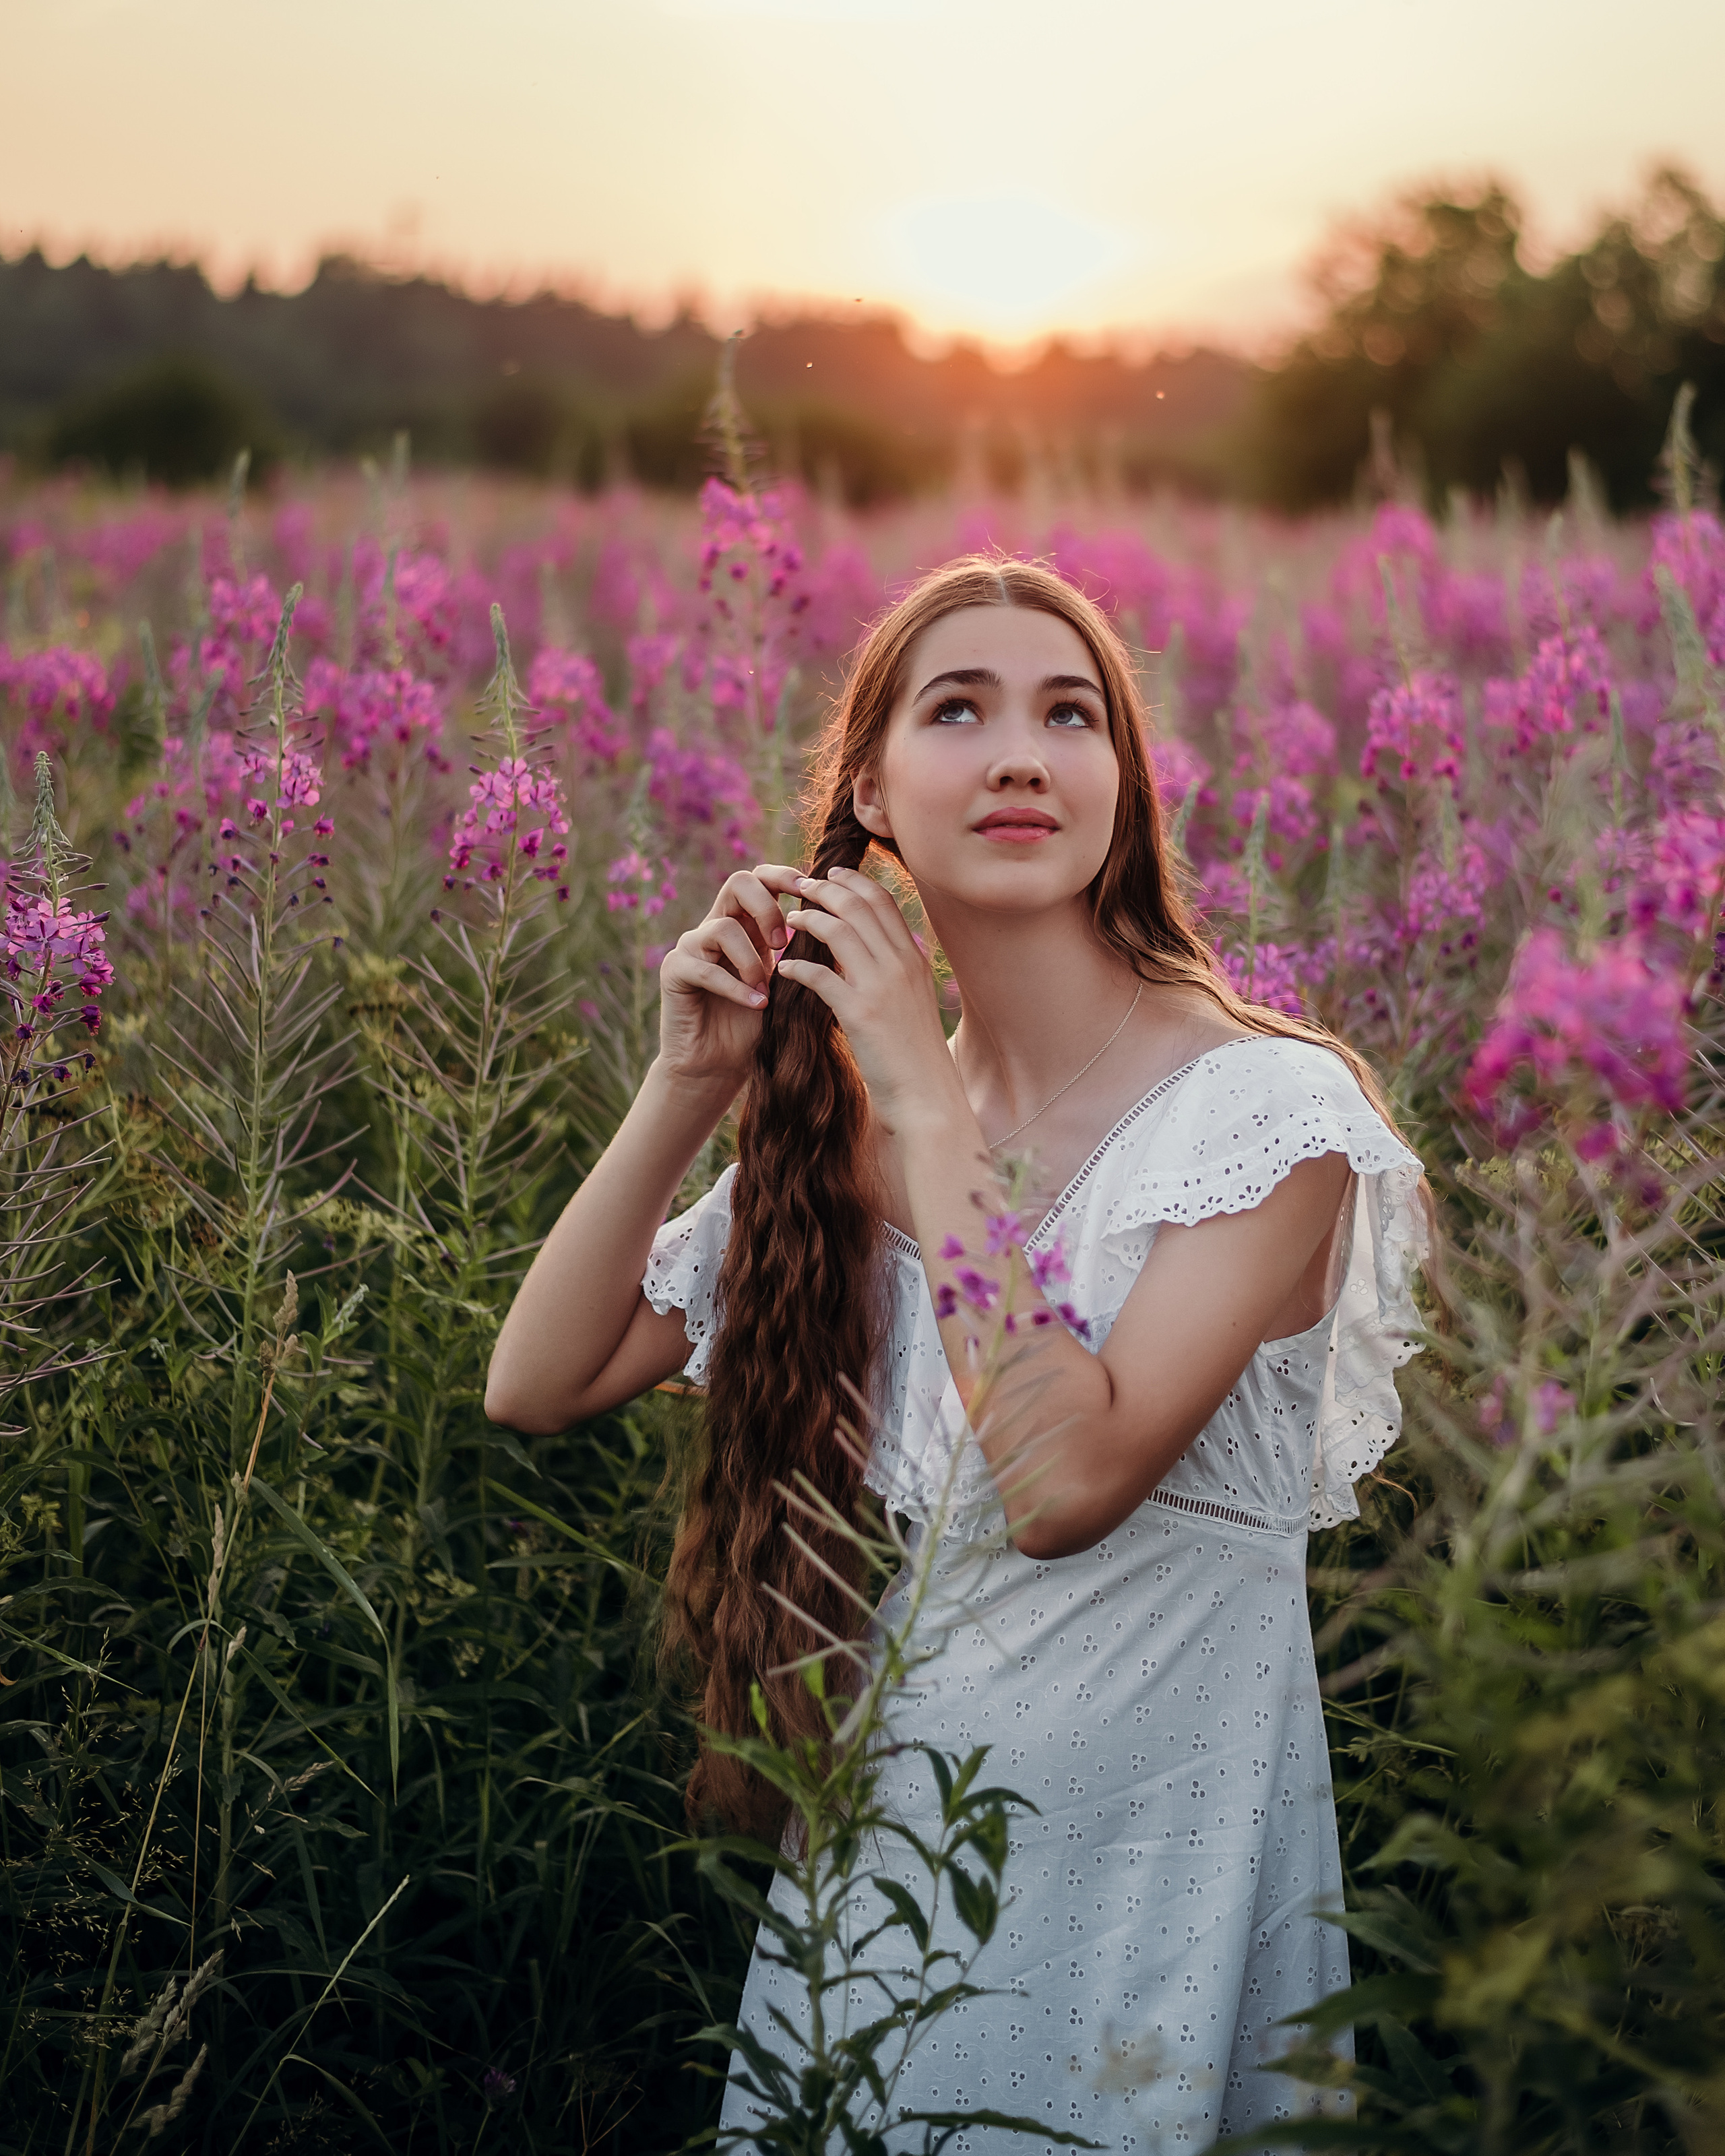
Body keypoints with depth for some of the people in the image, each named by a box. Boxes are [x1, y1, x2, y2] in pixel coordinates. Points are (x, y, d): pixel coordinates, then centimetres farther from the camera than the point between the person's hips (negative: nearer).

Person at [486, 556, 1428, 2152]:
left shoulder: (1266, 1105, -15)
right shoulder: (845, 1127, 1)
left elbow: (1061, 1481, -27)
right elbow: (537, 1387, -1)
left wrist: (930, 1103, -21)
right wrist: (690, 1089, -11)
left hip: (1148, 1858, -4)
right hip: (884, 1838, 5)